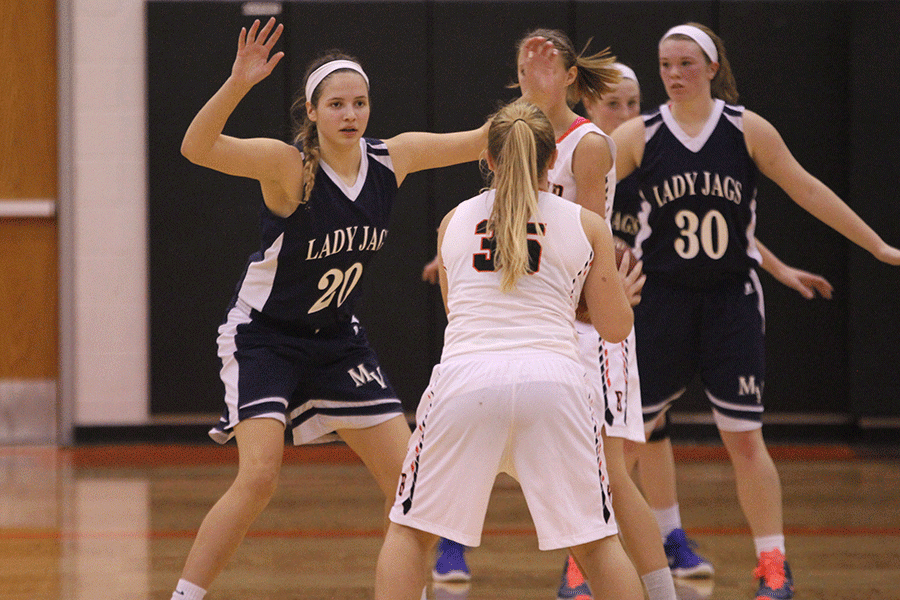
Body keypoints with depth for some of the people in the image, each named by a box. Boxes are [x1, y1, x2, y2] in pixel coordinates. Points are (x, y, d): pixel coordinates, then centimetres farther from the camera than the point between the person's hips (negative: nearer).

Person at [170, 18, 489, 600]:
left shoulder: (391, 159, -7)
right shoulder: (289, 165, -23)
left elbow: (482, 140, 2)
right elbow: (197, 148, -38)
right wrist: (237, 84, -53)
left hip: (336, 338, 6)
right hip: (265, 336, -6)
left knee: (408, 474, 2)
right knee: (259, 476, -22)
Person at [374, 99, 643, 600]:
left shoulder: (454, 222, 19)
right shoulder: (586, 225, 13)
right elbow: (615, 327, 17)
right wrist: (623, 290, 38)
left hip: (465, 377, 0)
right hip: (553, 377, 0)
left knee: (411, 530, 15)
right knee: (597, 540, 11)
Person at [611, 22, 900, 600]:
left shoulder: (747, 129, -2)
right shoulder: (640, 135, -3)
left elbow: (807, 191, 4)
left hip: (731, 302, 0)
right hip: (659, 302, 0)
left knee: (745, 438, -1)